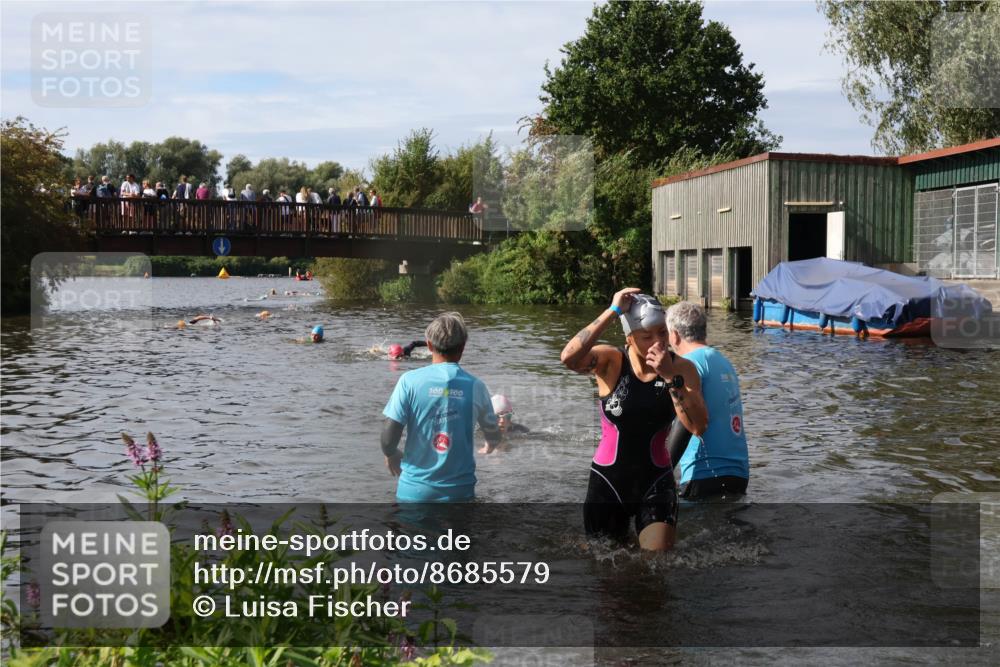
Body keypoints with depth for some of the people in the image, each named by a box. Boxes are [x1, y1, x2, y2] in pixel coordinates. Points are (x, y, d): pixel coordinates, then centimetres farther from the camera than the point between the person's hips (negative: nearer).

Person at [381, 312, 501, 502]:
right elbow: (494, 438, 9)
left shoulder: (410, 381, -8)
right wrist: (489, 446, 34)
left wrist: (391, 455, 13)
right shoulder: (475, 386, -4)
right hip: (460, 491, 1)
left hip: (415, 489, 0)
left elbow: (388, 437, -10)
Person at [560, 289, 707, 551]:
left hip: (656, 483, 0)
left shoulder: (682, 368, -5)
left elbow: (698, 427, -16)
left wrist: (671, 376, -24)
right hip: (607, 481, 0)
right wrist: (612, 311, -29)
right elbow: (569, 358, -33)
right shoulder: (610, 361, -10)